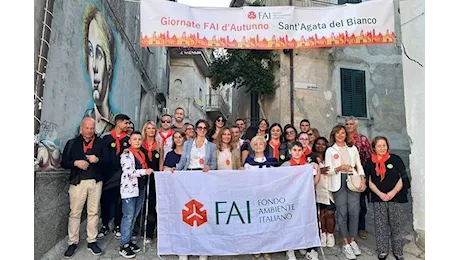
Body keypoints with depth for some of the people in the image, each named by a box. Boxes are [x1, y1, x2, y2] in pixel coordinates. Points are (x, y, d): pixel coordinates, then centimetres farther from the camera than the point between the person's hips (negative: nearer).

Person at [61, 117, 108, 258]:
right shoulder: (72, 143, 6)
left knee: (93, 212, 6)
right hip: (77, 181, 0)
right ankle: (73, 243, 15)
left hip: (95, 182, 1)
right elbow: (64, 163, 4)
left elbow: (107, 160, 2)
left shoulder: (100, 142, 7)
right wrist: (76, 163, -14)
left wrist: (98, 160, -17)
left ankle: (92, 241, 16)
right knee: (75, 213, 4)